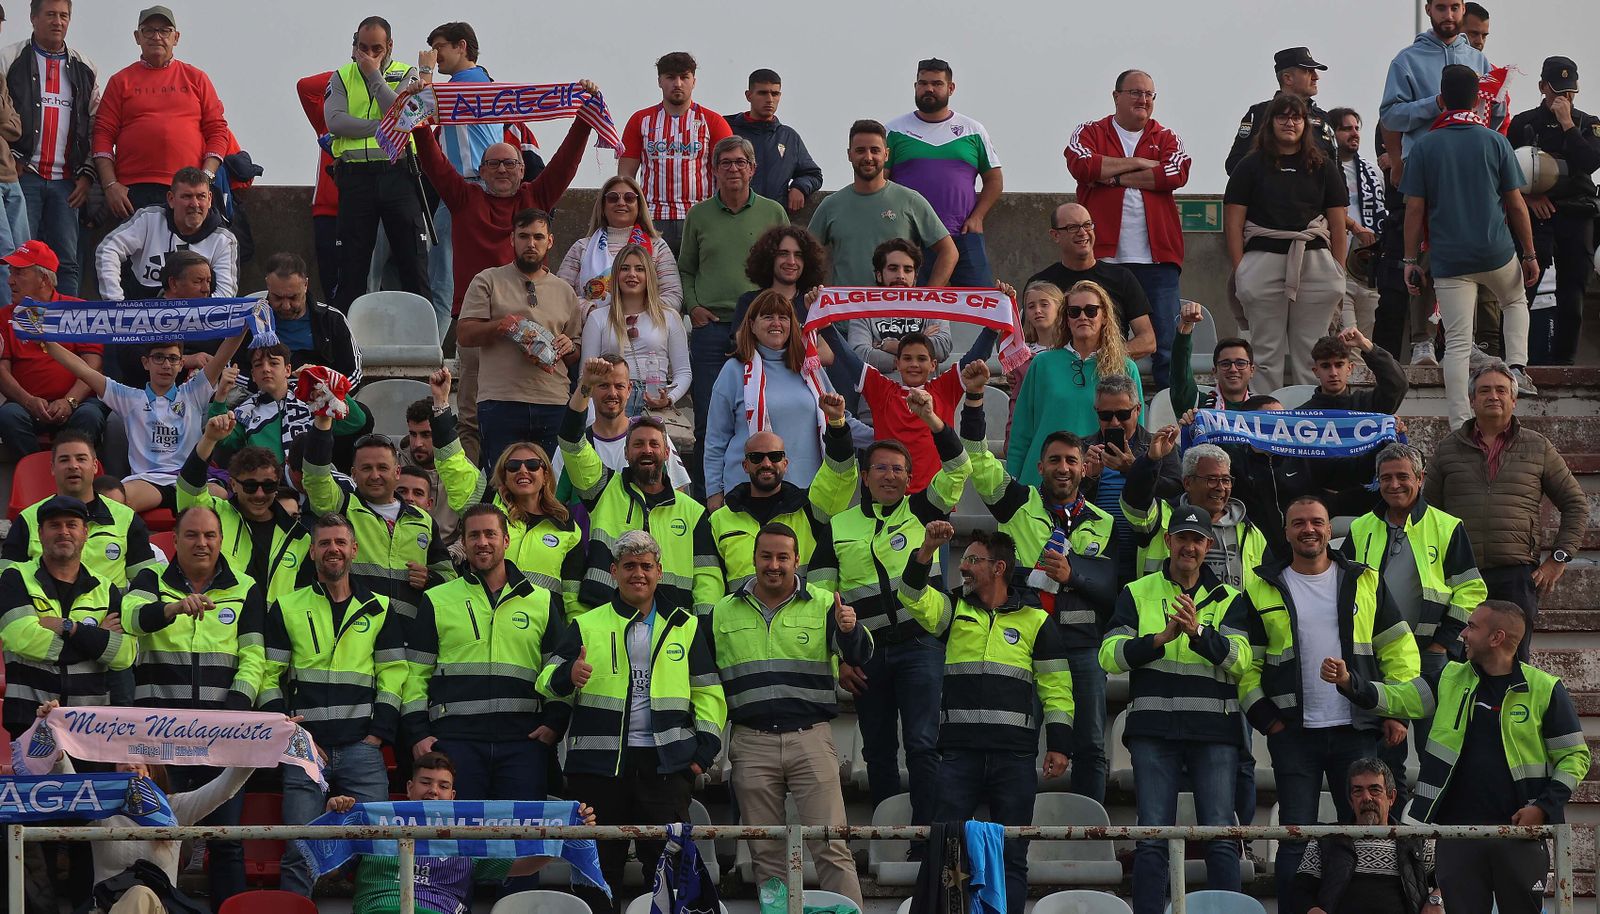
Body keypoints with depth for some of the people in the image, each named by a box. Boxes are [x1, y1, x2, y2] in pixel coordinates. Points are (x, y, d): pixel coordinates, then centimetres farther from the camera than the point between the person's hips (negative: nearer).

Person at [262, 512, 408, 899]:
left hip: (362, 748, 1)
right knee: (300, 852, -6)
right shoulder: (287, 608, 10)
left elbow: (393, 676, 9)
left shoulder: (379, 609, 13)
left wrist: (378, 735, -2)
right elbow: (269, 676, 7)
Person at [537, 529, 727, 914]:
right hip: (598, 762, 0)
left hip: (666, 762, 0)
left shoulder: (685, 626, 13)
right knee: (599, 865, 2)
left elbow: (707, 692, 13)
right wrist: (568, 677, -20)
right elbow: (548, 681, 3)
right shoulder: (587, 626, 10)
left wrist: (705, 748, 2)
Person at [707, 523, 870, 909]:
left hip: (811, 739, -2)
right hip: (751, 743, 2)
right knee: (765, 855, 7)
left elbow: (859, 656, -9)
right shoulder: (723, 613, 11)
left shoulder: (823, 605, 4)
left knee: (831, 848, -6)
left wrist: (850, 630, -32)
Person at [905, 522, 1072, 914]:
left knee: (1011, 855, 1)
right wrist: (928, 548, -17)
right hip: (959, 752, 1)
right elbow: (913, 596, -4)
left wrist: (1059, 745, -3)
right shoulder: (954, 613, 15)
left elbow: (1056, 689, 6)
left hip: (1015, 755, -1)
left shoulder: (1035, 622, 8)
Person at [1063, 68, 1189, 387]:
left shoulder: (1166, 139, 13)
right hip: (1104, 256, -1)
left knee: (1166, 343, -2)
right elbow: (1081, 165, -11)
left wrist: (1116, 178, -8)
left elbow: (1177, 173, -7)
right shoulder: (1090, 133, 10)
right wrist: (1138, 163, -6)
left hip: (1157, 257, 1)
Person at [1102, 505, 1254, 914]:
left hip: (1214, 729, 0)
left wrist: (1199, 631, -23)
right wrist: (1162, 637, -16)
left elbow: (1239, 659, -6)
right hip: (1153, 728, 0)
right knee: (1152, 837, -2)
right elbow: (1111, 656, -2)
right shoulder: (1137, 594, 11)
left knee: (1221, 837, -3)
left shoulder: (1228, 599, 11)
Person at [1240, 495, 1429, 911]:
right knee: (1297, 841, -2)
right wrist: (1264, 717, -3)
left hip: (1356, 731, 1)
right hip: (1294, 735, -1)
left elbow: (1399, 652, 8)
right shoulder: (1262, 589, 7)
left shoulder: (1364, 583, 9)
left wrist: (1394, 713, 0)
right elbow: (1245, 662, 8)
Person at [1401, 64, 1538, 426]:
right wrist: (1530, 254, 11)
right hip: (1497, 254, 0)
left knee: (1457, 342, 0)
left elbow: (1414, 209, -2)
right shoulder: (1495, 142, 0)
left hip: (1448, 259, 0)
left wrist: (1411, 260, 5)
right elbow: (1516, 205, 2)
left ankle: (1460, 425, -6)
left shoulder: (1424, 146, -1)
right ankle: (1516, 366, 10)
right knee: (1515, 302, 31)